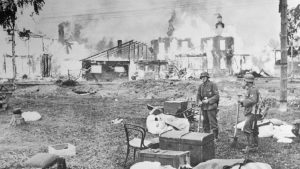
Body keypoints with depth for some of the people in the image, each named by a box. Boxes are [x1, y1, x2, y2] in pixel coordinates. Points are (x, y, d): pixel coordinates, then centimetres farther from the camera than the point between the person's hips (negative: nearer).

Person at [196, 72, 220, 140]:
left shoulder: (212, 85, -8)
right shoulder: (201, 86, 10)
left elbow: (217, 96, -11)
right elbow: (198, 95, 14)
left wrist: (208, 101, -19)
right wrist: (199, 102, -7)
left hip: (211, 107, -6)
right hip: (204, 107, 6)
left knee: (213, 122, -5)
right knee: (205, 122, 12)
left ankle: (215, 137, 4)